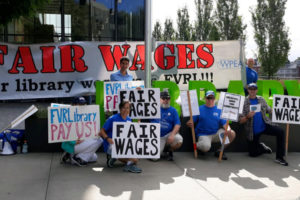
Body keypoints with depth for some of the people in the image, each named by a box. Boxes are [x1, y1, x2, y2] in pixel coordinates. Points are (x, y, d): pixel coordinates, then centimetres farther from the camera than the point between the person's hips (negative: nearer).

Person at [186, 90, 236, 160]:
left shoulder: (219, 110, 8)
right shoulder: (199, 109, 3)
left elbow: (224, 123, 1)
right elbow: (191, 122, 0)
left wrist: (228, 129, -21)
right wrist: (190, 124, -25)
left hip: (216, 133, 4)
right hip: (203, 134, -4)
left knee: (232, 134, -19)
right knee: (206, 147, -35)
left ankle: (219, 151, 1)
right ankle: (197, 145, 4)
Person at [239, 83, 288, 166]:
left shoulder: (261, 100, 4)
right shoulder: (244, 103, -7)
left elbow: (269, 110, 8)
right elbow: (241, 121, -8)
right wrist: (248, 117, -27)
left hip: (265, 126, 2)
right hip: (253, 132, -2)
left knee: (280, 132, -22)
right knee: (253, 153, 1)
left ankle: (279, 157, -12)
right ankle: (261, 147, 36)